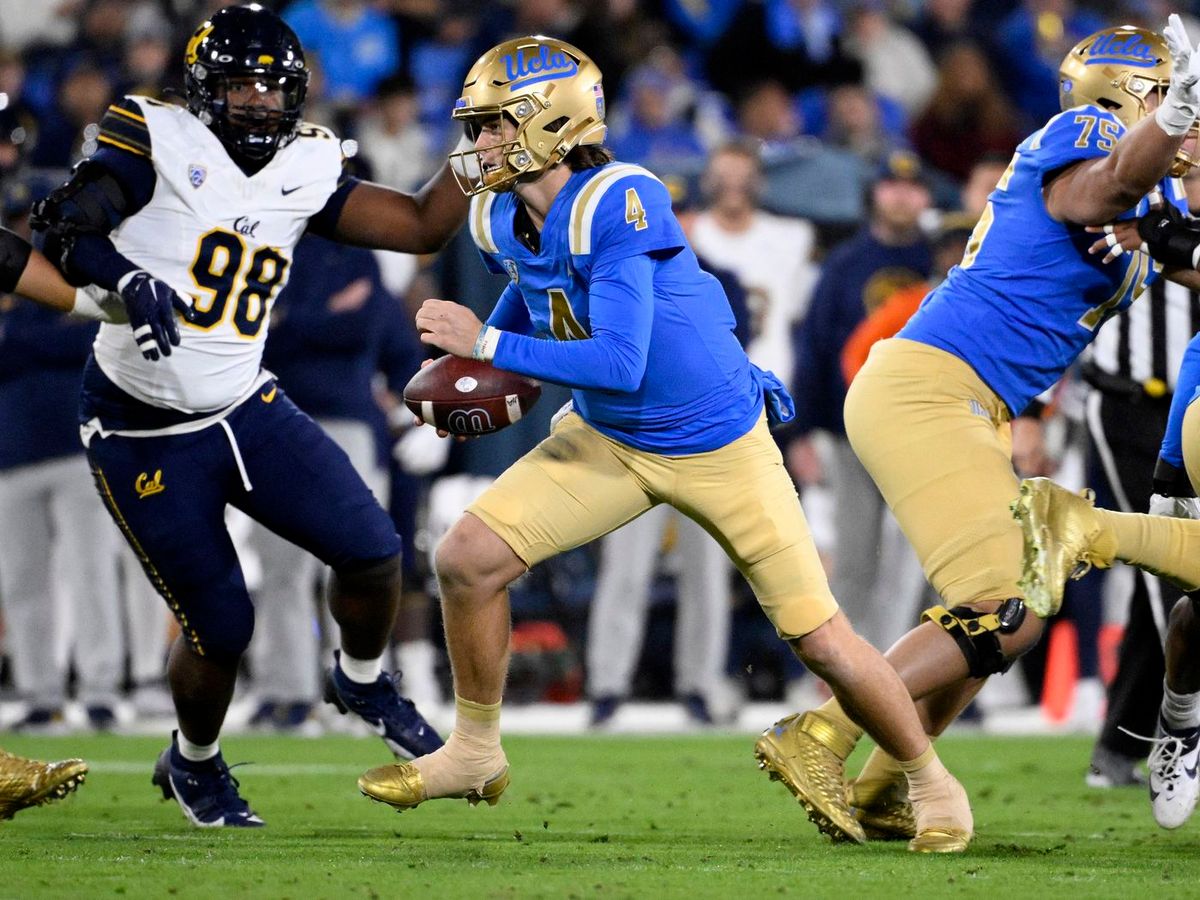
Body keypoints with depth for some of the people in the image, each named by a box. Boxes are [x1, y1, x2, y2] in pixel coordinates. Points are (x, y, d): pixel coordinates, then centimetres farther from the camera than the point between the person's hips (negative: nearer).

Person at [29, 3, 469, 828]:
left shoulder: (305, 170, 3)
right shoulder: (156, 144, -13)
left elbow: (422, 227, 4)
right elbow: (62, 229, -24)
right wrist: (128, 280, -41)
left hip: (248, 411, 5)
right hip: (145, 438, -5)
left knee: (373, 554, -4)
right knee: (221, 629, -2)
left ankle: (362, 682, 28)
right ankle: (193, 765, 29)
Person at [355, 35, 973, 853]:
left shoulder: (616, 204, -30)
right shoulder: (505, 220, -6)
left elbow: (617, 363, -35)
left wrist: (488, 346, -30)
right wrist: (469, 376, 1)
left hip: (716, 445, -6)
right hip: (607, 439, 6)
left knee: (823, 642, -4)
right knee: (469, 557, -8)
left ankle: (932, 784, 19)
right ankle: (474, 754, 11)